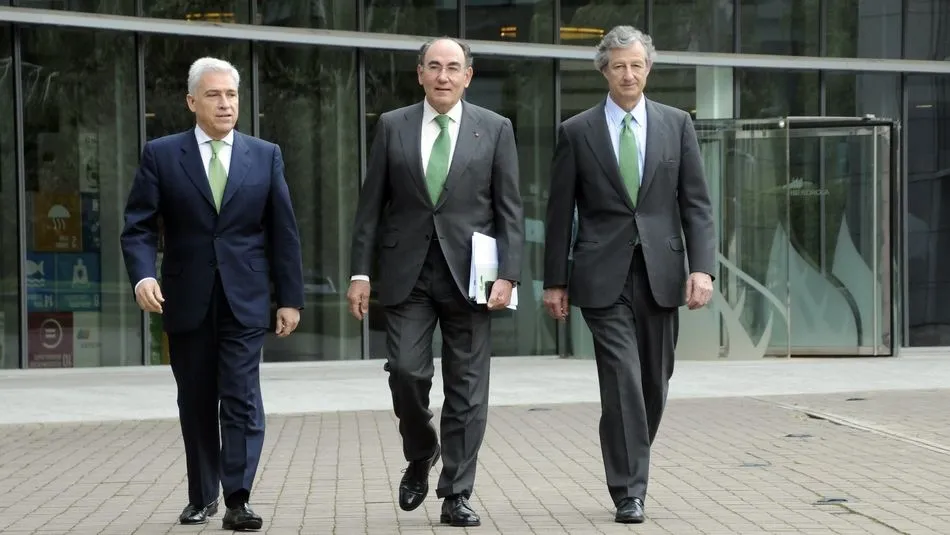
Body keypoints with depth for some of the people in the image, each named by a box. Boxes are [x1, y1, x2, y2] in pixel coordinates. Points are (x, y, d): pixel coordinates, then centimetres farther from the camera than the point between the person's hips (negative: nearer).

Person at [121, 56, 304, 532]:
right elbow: (139, 227, -2)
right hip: (187, 300, 1)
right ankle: (201, 496, 23)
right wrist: (143, 275, -20)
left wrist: (290, 297, 2)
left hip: (245, 300, -1)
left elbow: (283, 233, 6)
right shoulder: (161, 155, 2)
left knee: (242, 399, -8)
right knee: (196, 403, 10)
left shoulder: (265, 156, 5)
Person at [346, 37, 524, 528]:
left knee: (466, 388, 1)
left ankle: (456, 496, 10)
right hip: (406, 272, 1)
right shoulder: (392, 126, 7)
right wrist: (360, 272, 0)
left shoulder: (495, 129, 4)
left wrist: (507, 275, -8)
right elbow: (371, 205, 6)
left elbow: (510, 210, 2)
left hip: (468, 272, 0)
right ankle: (420, 455, 23)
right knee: (406, 371, -7)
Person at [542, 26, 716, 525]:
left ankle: (630, 469, 31)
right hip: (604, 276, -2)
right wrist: (555, 280, 3)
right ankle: (629, 490, -3)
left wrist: (702, 267, -7)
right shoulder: (576, 132, 3)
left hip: (661, 273, 2)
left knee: (654, 384, 10)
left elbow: (696, 203, 4)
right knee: (622, 381, -10)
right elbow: (560, 212, 5)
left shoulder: (677, 124, 7)